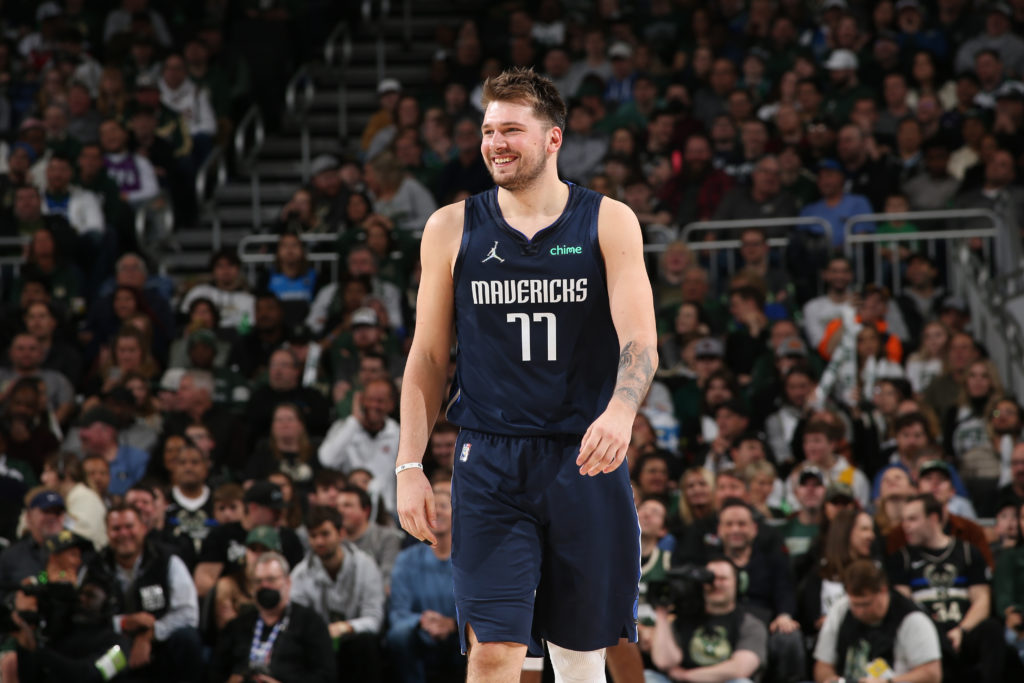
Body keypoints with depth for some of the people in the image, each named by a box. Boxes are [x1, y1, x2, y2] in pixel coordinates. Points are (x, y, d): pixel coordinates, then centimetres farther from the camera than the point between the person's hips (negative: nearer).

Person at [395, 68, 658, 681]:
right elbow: (429, 357, 10)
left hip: (585, 457, 0)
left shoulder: (609, 223, 1)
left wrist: (621, 411, -30)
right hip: (489, 462, 0)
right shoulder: (452, 229, 6)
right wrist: (410, 466, 2)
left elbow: (640, 342, -9)